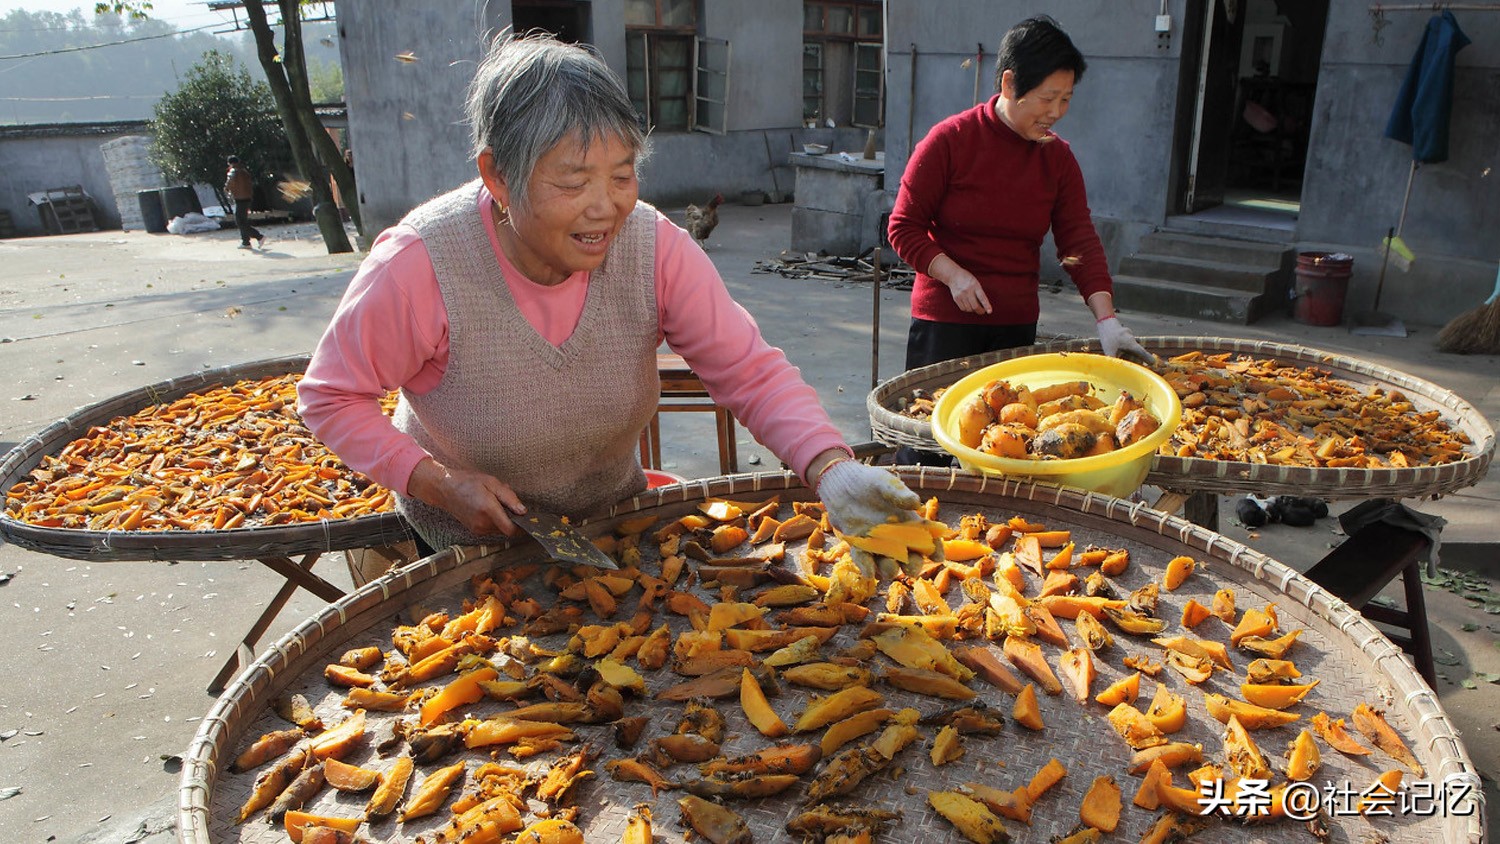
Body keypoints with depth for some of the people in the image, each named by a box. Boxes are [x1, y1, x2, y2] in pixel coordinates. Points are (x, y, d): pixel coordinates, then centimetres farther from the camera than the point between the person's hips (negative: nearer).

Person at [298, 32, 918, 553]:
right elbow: (330, 396, -14)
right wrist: (436, 481, -27)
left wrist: (830, 467, -38)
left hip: (610, 523, 3)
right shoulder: (419, 267, -28)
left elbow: (752, 372, -21)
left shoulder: (654, 248, -21)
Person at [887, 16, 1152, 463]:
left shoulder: (1058, 157, 5)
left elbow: (1079, 241, 1)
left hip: (1017, 325, 5)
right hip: (945, 321, -4)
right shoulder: (951, 140, -8)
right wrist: (954, 275, -20)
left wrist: (1105, 317, -11)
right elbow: (904, 227, -6)